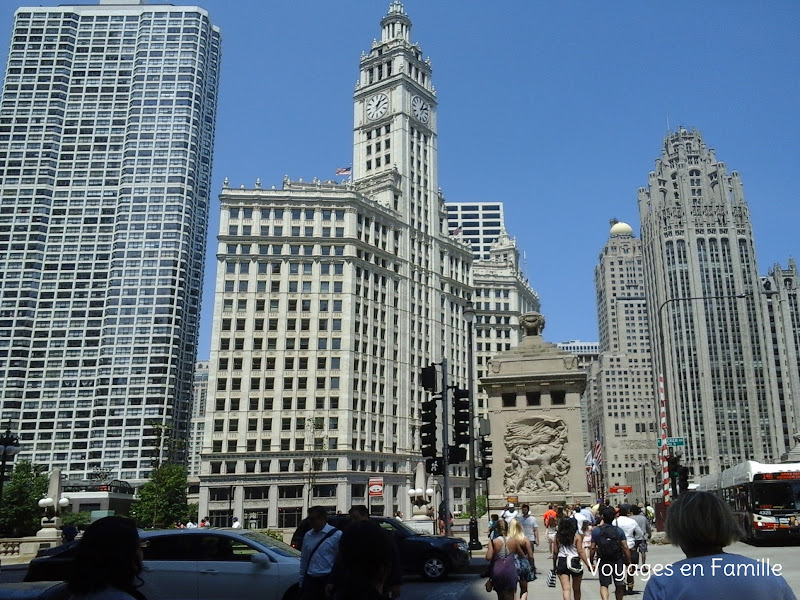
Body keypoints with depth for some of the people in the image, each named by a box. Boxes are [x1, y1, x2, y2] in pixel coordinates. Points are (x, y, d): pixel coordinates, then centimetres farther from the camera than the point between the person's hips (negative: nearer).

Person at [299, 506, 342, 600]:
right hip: (309, 581, 5)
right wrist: (301, 582, 13)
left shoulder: (336, 535, -10)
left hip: (327, 581, -5)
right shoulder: (307, 535, 7)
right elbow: (304, 560, 12)